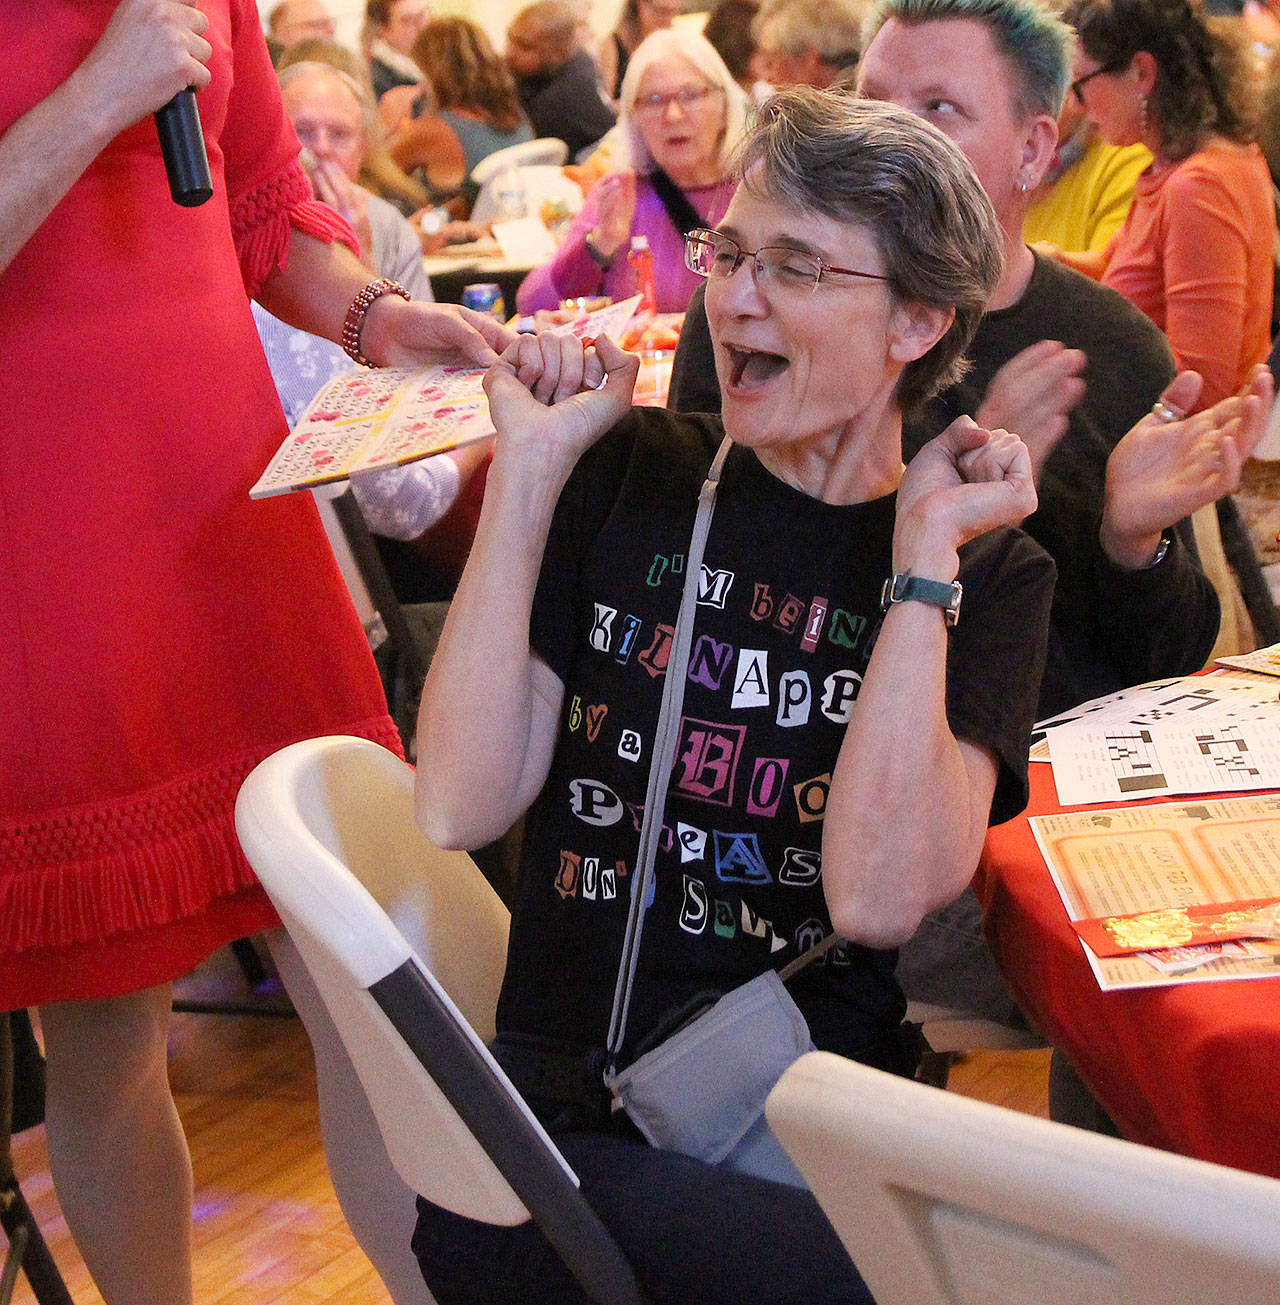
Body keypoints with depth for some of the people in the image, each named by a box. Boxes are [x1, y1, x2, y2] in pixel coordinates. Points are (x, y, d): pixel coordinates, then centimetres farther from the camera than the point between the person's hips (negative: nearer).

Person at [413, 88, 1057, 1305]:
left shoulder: (990, 571, 4)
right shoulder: (628, 475, 6)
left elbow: (878, 898, -14)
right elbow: (458, 808, -6)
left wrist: (922, 550, -11)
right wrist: (529, 466, -5)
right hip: (569, 1106, -1)